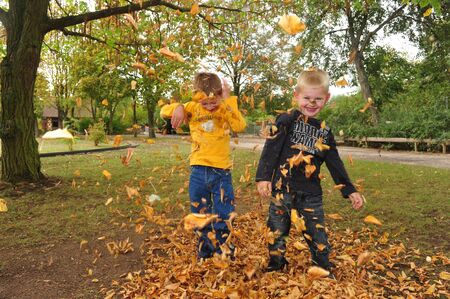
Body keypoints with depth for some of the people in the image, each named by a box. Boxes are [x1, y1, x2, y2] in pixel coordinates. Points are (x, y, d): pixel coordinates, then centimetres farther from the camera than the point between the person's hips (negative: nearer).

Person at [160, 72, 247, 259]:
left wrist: (229, 101, -23)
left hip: (221, 171, -2)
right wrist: (177, 108, -19)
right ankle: (204, 254, 36)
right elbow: (165, 110, 2)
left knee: (223, 217, 6)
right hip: (198, 171, 2)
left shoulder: (226, 109, -4)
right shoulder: (192, 109, 1)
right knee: (200, 216, 16)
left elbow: (240, 126, -23)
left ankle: (225, 254, 25)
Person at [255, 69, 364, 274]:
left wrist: (350, 191, 12)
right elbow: (270, 149, -9)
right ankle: (275, 270, 33)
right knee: (276, 233, 11)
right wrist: (263, 177, -18)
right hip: (282, 189, -2)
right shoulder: (286, 121, -4)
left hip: (311, 194, 3)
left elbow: (335, 164, 14)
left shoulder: (325, 131, 9)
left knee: (318, 238, 8)